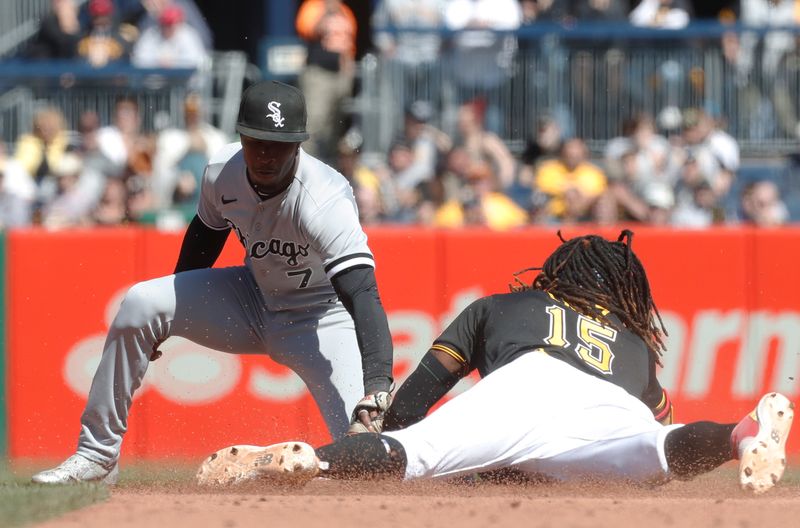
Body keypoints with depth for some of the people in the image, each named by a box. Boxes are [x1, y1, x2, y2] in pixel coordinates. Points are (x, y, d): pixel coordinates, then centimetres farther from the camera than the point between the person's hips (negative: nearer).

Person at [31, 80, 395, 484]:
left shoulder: (327, 204, -35)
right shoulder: (223, 171, -17)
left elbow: (363, 294, -45)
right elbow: (207, 231, 6)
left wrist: (376, 388, -59)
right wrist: (170, 312, 15)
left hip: (321, 314, -5)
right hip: (255, 296, 5)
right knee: (140, 303, -15)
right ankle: (97, 455, -5)